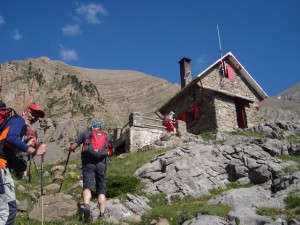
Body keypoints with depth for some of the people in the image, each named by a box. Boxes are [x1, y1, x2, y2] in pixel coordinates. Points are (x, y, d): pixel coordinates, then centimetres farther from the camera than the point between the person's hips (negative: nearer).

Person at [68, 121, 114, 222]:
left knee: (87, 186, -9)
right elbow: (112, 151, 35)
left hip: (88, 163, -1)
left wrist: (70, 149, 34)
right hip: (101, 163, 1)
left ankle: (86, 205, -37)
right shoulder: (107, 135, 21)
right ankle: (102, 215, 0)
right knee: (101, 190, 9)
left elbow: (72, 147, 12)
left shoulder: (85, 133, 15)